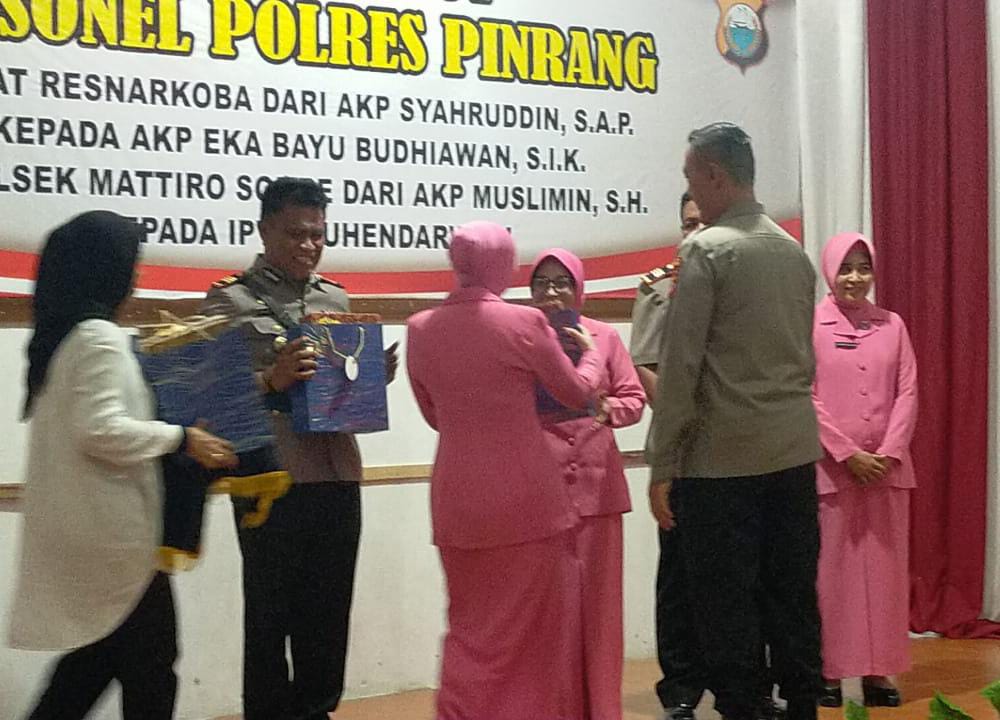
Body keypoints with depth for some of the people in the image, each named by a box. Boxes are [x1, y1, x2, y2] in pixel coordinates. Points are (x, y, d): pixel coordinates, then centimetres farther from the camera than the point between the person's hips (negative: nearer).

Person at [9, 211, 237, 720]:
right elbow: (100, 430, -24)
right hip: (109, 534, -9)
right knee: (149, 672, 3)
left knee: (90, 662, 18)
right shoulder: (100, 337, -16)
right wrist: (180, 438, -16)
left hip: (77, 532, 9)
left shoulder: (56, 338, 13)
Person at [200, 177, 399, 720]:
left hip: (338, 475, 5)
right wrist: (271, 380, -24)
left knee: (329, 615, 12)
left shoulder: (335, 298, 15)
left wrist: (379, 375, 0)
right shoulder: (230, 299, 0)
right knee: (270, 618, 2)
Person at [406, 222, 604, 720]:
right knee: (538, 624, 12)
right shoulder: (525, 323, -11)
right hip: (525, 497, -4)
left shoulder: (421, 329, 1)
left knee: (472, 625, 15)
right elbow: (578, 393, 3)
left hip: (457, 499, 4)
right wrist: (590, 352, 22)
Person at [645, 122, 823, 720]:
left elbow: (680, 366, -12)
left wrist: (662, 466, -9)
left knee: (727, 603, 1)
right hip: (796, 449, 7)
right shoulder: (794, 251, 12)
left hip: (723, 458, -6)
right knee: (793, 596, 11)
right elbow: (804, 358, 16)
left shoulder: (706, 249, -8)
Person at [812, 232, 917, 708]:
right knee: (831, 570, 1)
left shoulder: (892, 325, 7)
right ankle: (828, 671, 8)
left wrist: (888, 453, -9)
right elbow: (805, 398, -7)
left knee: (884, 570, 6)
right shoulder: (810, 326, -2)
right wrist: (848, 454, -13)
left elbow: (907, 393, 4)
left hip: (887, 467, 3)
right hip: (830, 467, -3)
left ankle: (878, 672, 13)